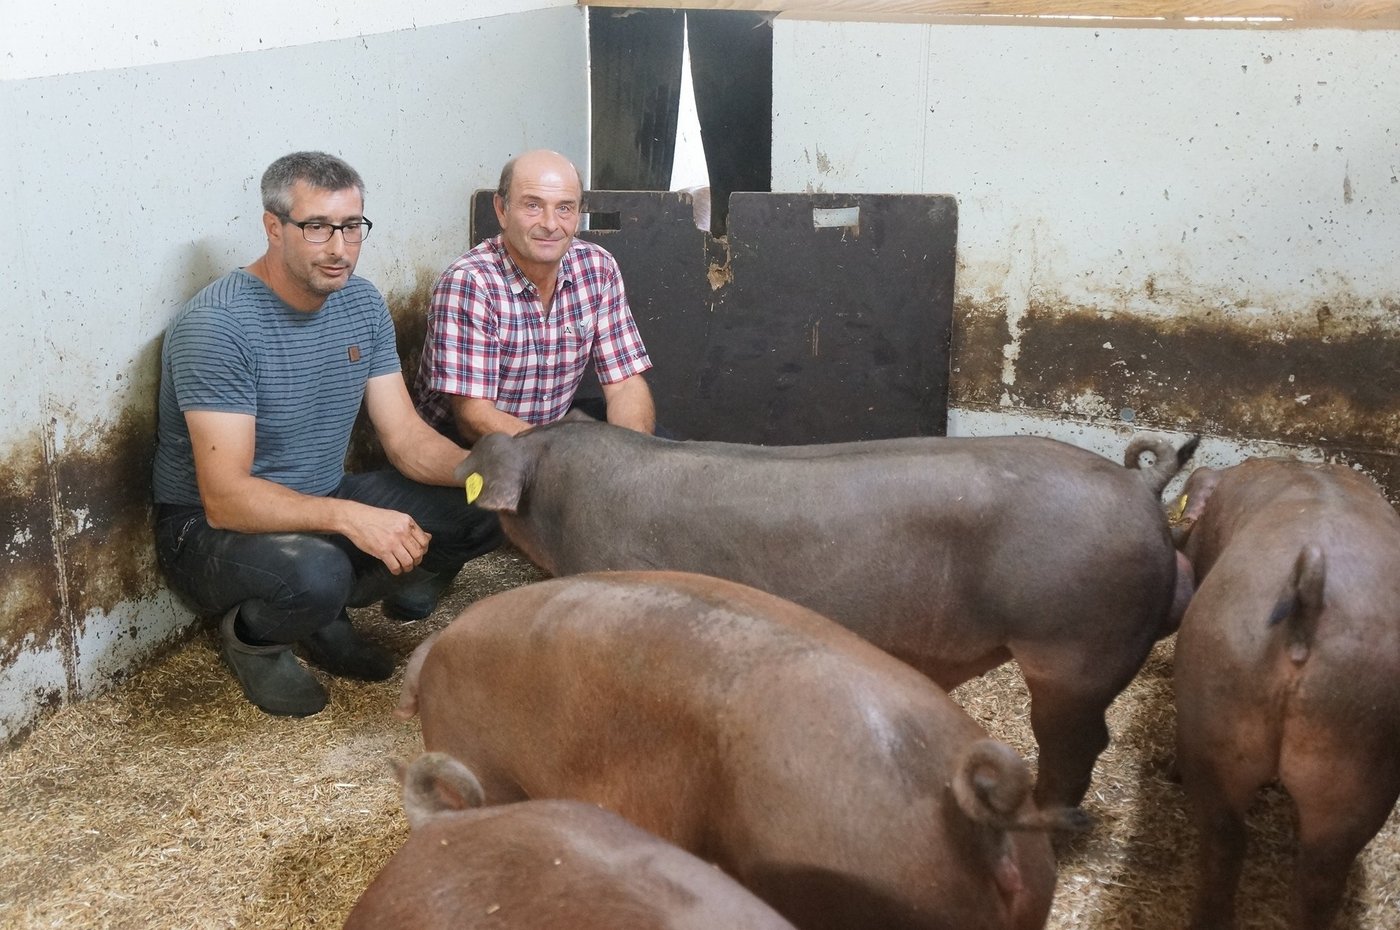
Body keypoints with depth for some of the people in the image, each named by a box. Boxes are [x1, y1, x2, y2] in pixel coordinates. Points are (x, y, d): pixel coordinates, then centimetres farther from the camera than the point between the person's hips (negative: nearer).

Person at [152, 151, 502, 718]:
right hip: (212, 529, -7)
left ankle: (325, 619, 7)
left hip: (325, 503, 8)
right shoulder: (216, 325, -23)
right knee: (314, 570, -40)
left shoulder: (362, 304, 0)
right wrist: (346, 516, -42)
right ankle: (253, 636, -3)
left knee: (484, 507, -7)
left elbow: (407, 440, -1)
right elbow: (224, 498, -28)